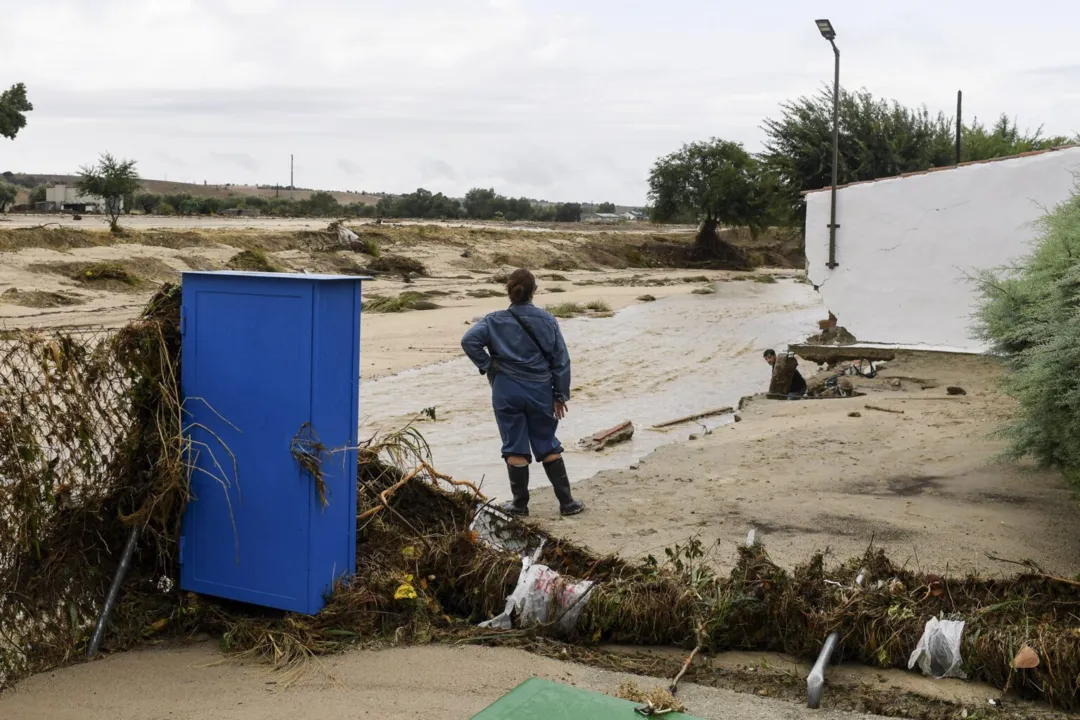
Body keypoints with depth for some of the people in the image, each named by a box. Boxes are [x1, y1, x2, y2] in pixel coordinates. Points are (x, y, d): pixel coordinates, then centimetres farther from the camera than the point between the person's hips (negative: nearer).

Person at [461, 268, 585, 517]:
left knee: (515, 448, 7)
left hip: (507, 392, -1)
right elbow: (560, 359, 0)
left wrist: (487, 366, -4)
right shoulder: (546, 320, -1)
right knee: (548, 446, 12)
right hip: (540, 392, 1)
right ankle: (566, 501, 14)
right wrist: (560, 394, 8)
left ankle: (520, 504, 14)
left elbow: (469, 341, -17)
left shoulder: (496, 321, -5)